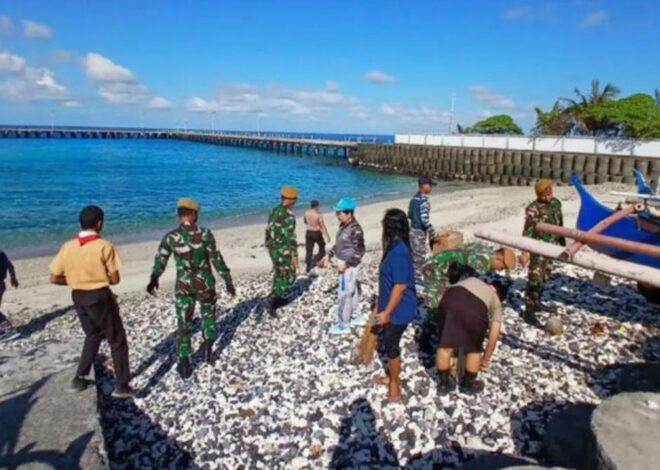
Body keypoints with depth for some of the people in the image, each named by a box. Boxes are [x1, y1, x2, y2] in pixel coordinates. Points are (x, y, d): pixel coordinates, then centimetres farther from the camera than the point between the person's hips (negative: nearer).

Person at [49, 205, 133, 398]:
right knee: (117, 340, 7)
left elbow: (54, 278, 2)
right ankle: (122, 386, 10)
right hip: (100, 297, -6)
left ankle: (79, 379, 29)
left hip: (78, 297, 6)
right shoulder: (104, 246, -15)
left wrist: (76, 280, 14)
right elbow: (114, 279, -12)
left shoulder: (67, 246, -1)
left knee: (93, 335, 27)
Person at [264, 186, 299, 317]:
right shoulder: (289, 215, -23)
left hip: (273, 249, 8)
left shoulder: (274, 211, 4)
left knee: (279, 274, 23)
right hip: (283, 251, -8)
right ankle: (270, 300, -6)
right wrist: (294, 255, -19)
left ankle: (276, 299, 34)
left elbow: (268, 230, 13)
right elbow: (291, 237, -24)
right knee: (289, 278, 3)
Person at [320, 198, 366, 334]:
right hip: (343, 263, 9)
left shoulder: (355, 229, -22)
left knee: (344, 294, -2)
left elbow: (360, 251, -21)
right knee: (352, 292, 19)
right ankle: (354, 317, 33)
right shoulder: (343, 226, 5)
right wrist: (328, 255, 14)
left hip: (349, 266, -9)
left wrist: (346, 264, -22)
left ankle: (343, 325, 8)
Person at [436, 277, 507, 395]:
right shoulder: (496, 301, 33)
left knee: (445, 344, 20)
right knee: (474, 349, 24)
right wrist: (485, 360, 44)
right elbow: (493, 337, 31)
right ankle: (467, 384, 40)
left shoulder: (472, 280, 42)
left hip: (450, 297, 2)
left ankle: (444, 383, 35)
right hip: (475, 308, -2)